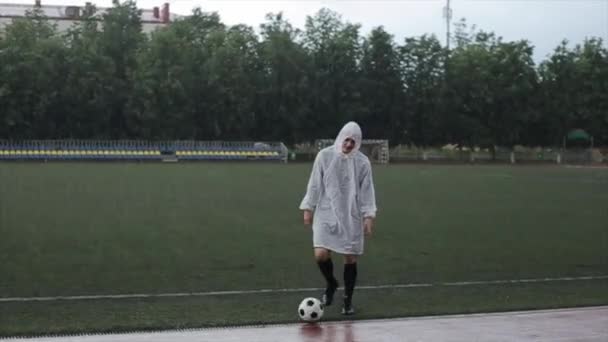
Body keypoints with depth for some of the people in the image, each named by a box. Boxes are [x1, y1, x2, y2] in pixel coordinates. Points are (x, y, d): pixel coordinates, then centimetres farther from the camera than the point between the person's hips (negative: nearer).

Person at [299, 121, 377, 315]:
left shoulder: (362, 162, -3)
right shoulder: (324, 156, -3)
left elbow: (367, 191, 1)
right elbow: (315, 184, 3)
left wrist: (369, 216, -5)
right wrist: (308, 208, 3)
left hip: (352, 217, 0)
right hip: (326, 214, 0)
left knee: (350, 258, 2)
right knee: (321, 254, -13)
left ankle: (348, 300, 19)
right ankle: (331, 284, 18)